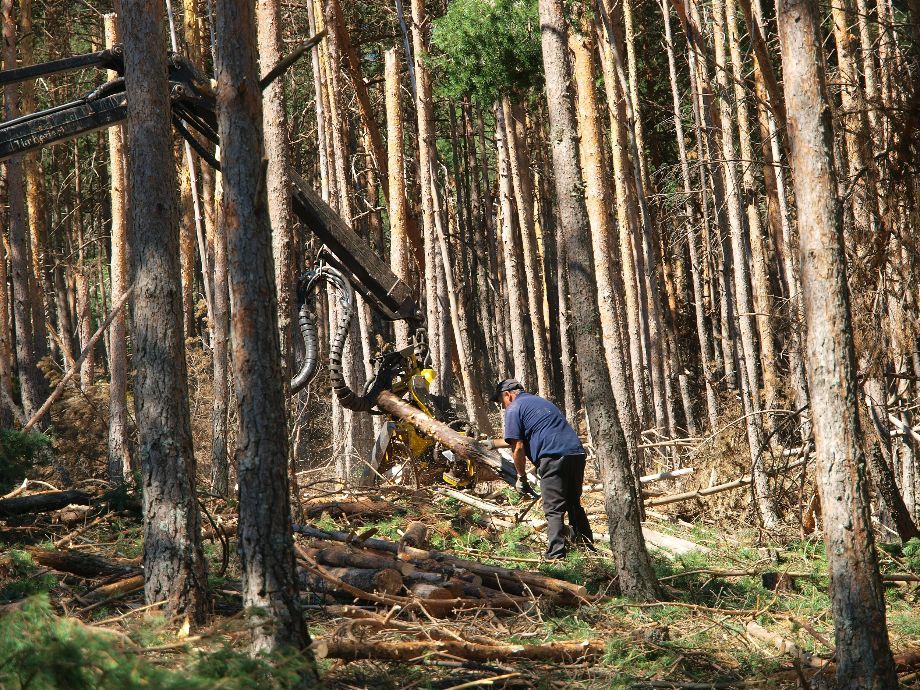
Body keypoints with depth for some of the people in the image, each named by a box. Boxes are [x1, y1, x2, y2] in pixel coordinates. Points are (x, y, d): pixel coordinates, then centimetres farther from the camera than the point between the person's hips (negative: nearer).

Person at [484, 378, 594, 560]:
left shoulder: (514, 409, 5)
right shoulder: (541, 402, 31)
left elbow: (518, 447, -3)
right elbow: (522, 440, 44)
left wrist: (521, 478, 7)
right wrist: (493, 443, 52)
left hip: (553, 457, -8)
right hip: (577, 453, 8)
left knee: (554, 511, -5)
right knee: (575, 506, 20)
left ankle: (556, 556, -12)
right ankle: (588, 550, 24)